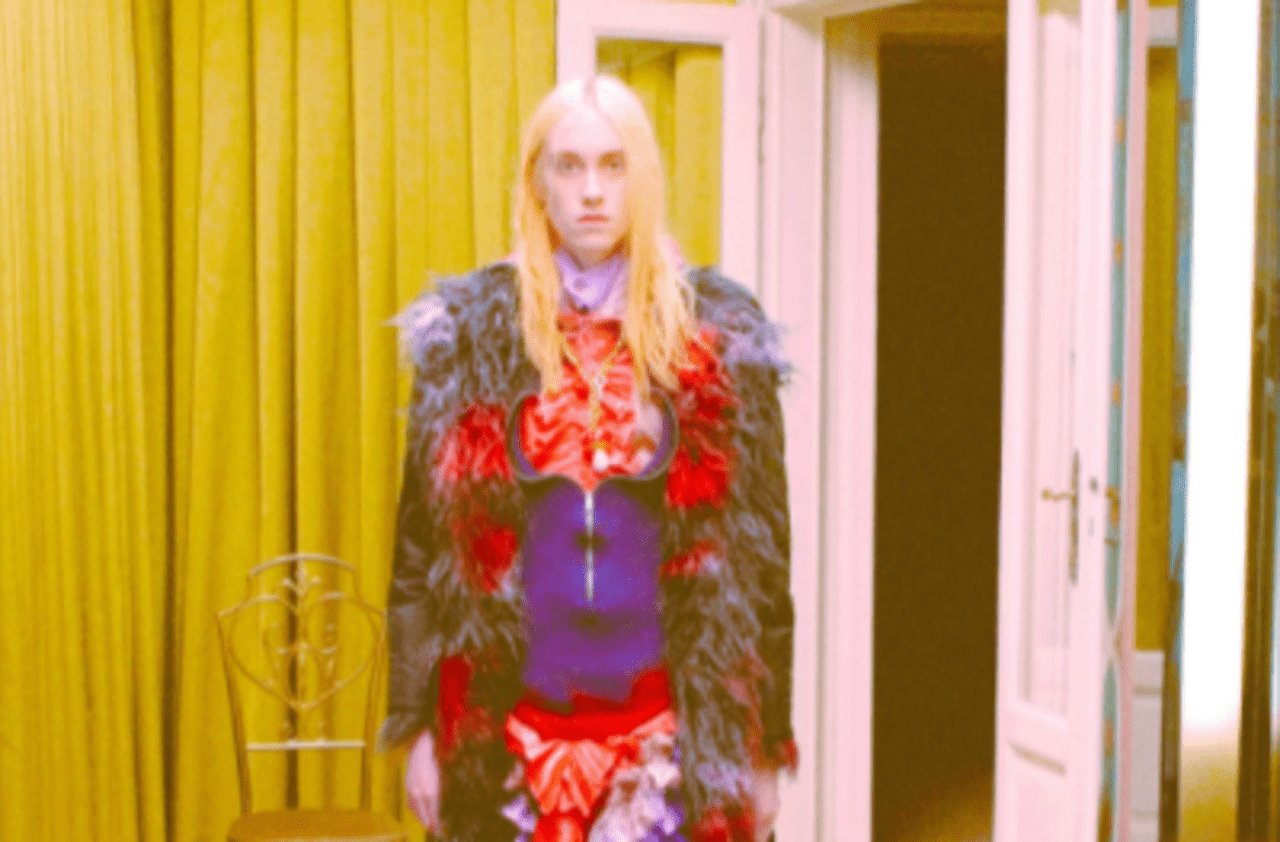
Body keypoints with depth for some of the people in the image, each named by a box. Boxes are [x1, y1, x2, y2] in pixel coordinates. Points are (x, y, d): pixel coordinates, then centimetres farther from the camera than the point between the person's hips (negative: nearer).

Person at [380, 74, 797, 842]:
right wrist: (417, 725, 3)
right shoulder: (468, 334, 2)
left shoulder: (720, 336, 1)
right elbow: (422, 534, 5)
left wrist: (766, 747, 1)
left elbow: (761, 548, 2)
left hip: (667, 723, 0)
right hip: (511, 723, 1)